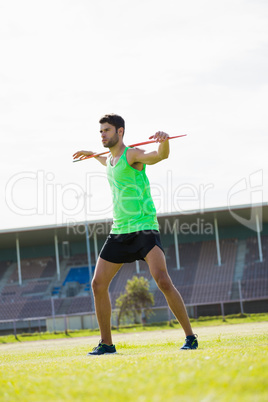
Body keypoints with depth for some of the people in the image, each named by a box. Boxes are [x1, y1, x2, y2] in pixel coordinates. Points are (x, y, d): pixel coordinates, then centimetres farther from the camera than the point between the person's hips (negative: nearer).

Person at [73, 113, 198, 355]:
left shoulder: (133, 154, -9)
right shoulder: (111, 158, 15)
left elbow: (161, 155, -31)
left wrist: (164, 141, -51)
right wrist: (93, 155, 48)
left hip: (144, 228, -8)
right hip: (119, 232, 8)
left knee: (163, 281, -22)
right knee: (98, 284, 2)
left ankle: (190, 337, -11)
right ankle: (106, 344, 13)